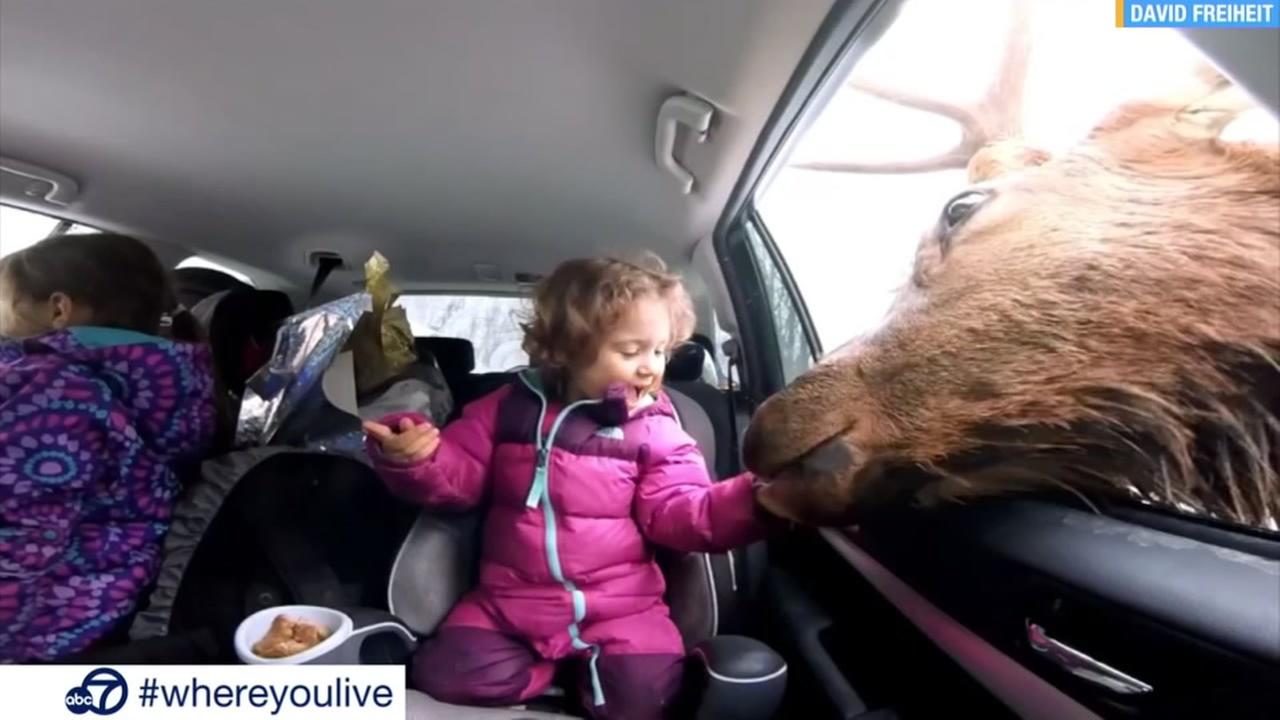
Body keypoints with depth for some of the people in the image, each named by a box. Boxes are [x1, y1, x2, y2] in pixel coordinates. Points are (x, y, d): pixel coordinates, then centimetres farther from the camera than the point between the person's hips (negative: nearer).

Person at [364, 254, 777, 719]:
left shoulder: (654, 429, -5)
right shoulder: (511, 406, 0)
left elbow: (682, 513, -12)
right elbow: (455, 477, 3)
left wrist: (753, 497, -29)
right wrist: (409, 458, -20)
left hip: (618, 606, -1)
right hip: (509, 601, 2)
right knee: (443, 674, -13)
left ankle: (597, 667, 11)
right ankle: (541, 665, 8)